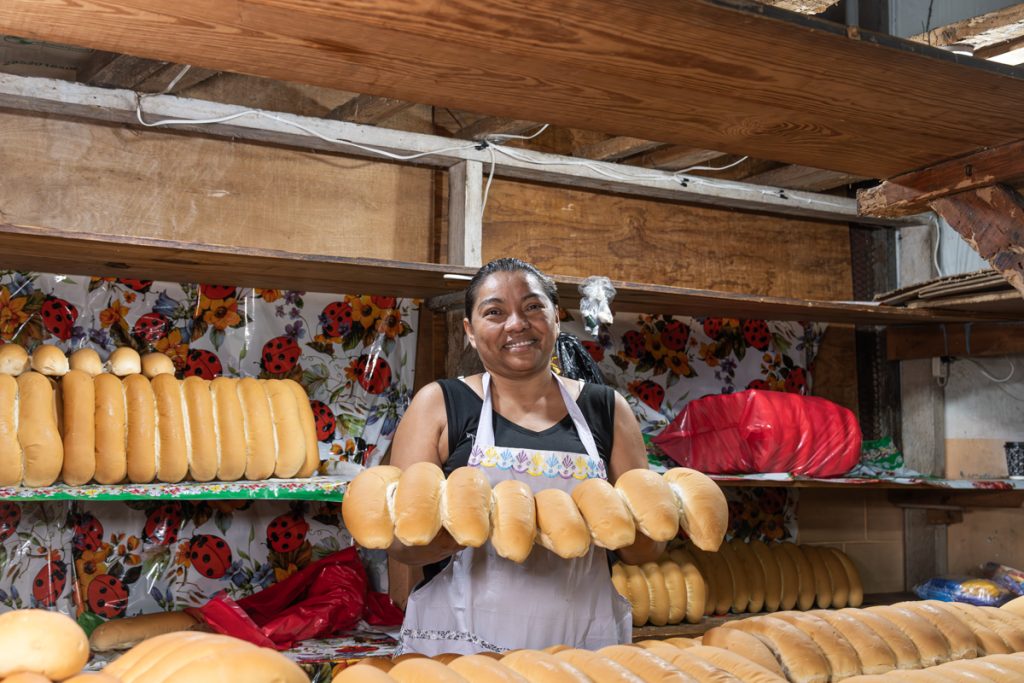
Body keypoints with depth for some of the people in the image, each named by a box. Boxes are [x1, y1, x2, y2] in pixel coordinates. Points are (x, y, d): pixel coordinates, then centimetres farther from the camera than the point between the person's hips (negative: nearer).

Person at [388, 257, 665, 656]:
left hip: (584, 645, 2)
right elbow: (398, 539, -6)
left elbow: (648, 548, 7)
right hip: (459, 647, -2)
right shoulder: (439, 404, 0)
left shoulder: (606, 410, 5)